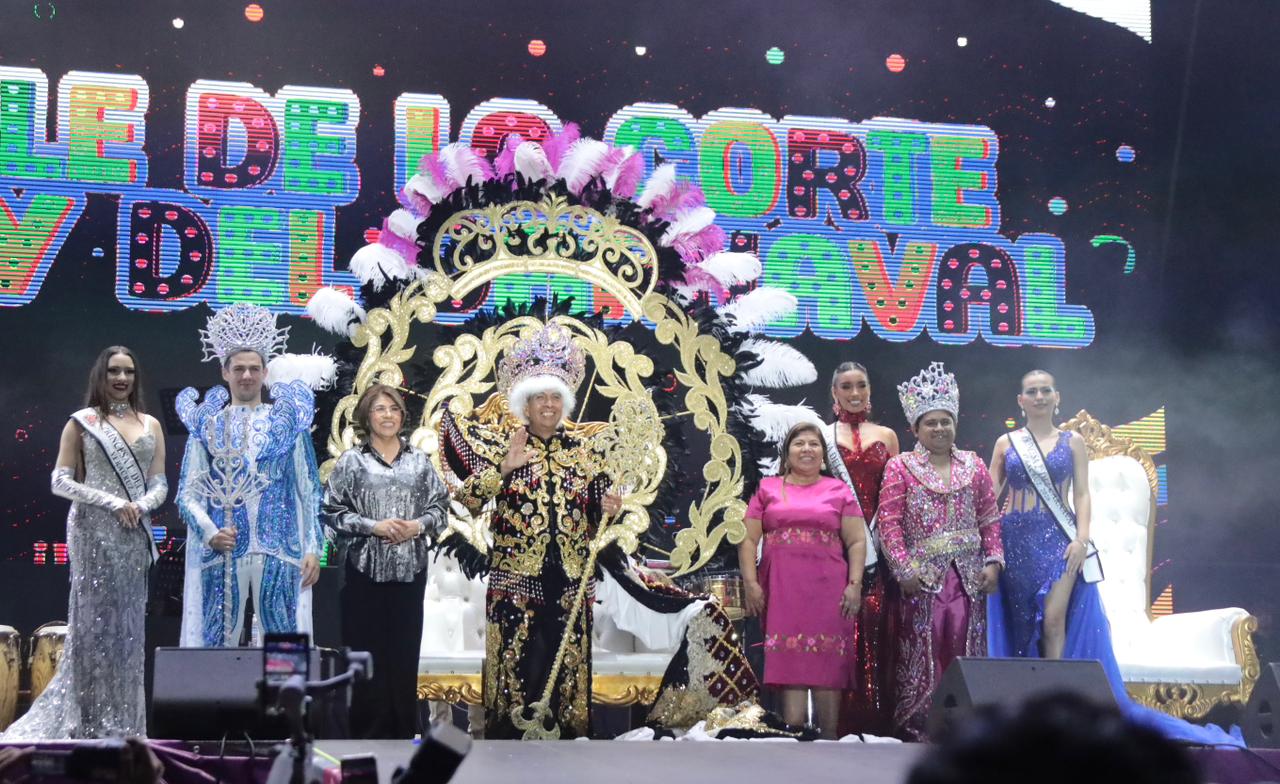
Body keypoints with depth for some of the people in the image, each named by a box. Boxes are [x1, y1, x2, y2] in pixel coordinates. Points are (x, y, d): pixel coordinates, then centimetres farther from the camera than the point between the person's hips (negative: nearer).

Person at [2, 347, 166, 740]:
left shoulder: (150, 425, 14)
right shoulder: (81, 423, 3)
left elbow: (160, 483, 11)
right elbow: (60, 481, -4)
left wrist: (141, 505, -11)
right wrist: (113, 502, -13)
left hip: (135, 534, 4)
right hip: (93, 530, -4)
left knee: (128, 623, 5)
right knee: (93, 621, -4)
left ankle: (125, 726, 9)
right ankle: (92, 725, -1)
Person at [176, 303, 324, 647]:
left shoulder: (288, 421, 10)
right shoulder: (207, 425, 10)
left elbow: (309, 490, 8)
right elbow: (188, 493, 5)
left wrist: (314, 548, -2)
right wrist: (209, 532, -13)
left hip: (278, 553, 0)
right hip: (221, 551, 0)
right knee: (219, 639, -1)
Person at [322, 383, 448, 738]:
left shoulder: (419, 460, 8)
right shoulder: (351, 461, 1)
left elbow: (439, 506, 10)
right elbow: (332, 510, -1)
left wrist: (418, 526, -9)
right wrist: (373, 526, -12)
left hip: (409, 569, 2)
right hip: (365, 568, -2)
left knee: (404, 650, 4)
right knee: (367, 649, -2)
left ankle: (403, 730, 12)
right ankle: (368, 731, 6)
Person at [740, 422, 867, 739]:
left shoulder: (839, 490, 11)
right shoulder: (767, 489, 13)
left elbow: (857, 542, 6)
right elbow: (748, 539, 8)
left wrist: (855, 584, -5)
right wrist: (750, 582, -3)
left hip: (828, 590, 0)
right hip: (781, 590, 0)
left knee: (828, 664, -3)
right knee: (789, 663, -5)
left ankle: (829, 743, 0)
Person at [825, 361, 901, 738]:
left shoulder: (886, 436, 15)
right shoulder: (823, 436, 10)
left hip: (878, 541, 1)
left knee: (878, 631, -5)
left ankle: (878, 723, 0)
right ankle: (844, 724, -4)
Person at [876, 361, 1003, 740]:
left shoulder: (973, 465, 12)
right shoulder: (900, 468, 2)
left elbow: (990, 518, 12)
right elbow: (890, 522, -5)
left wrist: (993, 560, 2)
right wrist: (902, 567, -13)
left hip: (967, 575, 3)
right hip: (922, 575, -3)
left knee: (964, 643, 2)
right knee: (922, 647, -5)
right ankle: (916, 724, 0)